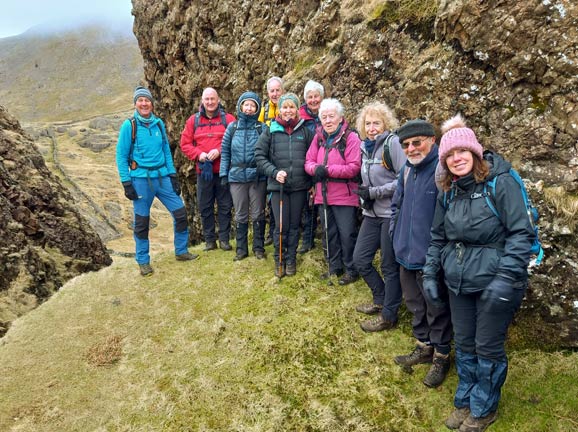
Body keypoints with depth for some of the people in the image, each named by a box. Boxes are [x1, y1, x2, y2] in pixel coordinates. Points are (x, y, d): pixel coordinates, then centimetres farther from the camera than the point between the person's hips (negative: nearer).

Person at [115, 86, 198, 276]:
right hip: (141, 179, -4)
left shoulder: (159, 124, 7)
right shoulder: (129, 125, -5)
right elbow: (121, 156, -4)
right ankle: (143, 261, 20)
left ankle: (181, 251, 21)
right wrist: (126, 183, -9)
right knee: (142, 222, 5)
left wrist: (173, 175, 6)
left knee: (180, 212, 3)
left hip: (162, 176, 4)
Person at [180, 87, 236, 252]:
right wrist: (199, 154, -10)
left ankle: (224, 238, 16)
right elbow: (185, 144, 6)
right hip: (203, 171, 2)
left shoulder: (228, 119, 1)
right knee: (205, 207, 8)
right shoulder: (193, 120, 8)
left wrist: (219, 151, -17)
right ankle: (209, 240, 19)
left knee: (225, 206, 5)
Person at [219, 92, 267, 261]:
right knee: (240, 215, 11)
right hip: (237, 177, 2)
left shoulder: (262, 128, -2)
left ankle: (259, 247, 20)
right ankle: (241, 249, 21)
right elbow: (225, 152, 7)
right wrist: (223, 174, 1)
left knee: (258, 214, 7)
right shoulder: (232, 127, 5)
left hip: (257, 177, -2)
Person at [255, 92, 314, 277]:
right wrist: (274, 172, -12)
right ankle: (279, 260, 20)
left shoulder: (305, 131, 3)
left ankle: (291, 259, 26)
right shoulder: (270, 131, 1)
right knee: (282, 226, 0)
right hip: (278, 186, -1)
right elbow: (259, 156, 1)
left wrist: (312, 182, 1)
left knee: (294, 225, 10)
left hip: (299, 187, 1)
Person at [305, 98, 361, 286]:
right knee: (329, 233, 15)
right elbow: (308, 162, 8)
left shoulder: (351, 137, -10)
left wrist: (328, 169, -21)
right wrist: (315, 168, -15)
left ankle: (351, 270, 15)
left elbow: (353, 167, -17)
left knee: (346, 234, -1)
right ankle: (335, 267, 30)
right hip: (323, 195, 6)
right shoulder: (318, 137, 9)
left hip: (344, 196, -6)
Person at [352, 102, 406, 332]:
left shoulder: (393, 143, -12)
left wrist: (374, 193, -17)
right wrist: (364, 193, 2)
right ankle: (381, 300, 33)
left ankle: (388, 315, 18)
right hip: (372, 214, 8)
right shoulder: (366, 146, 11)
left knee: (389, 266, 3)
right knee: (360, 259, 12)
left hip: (391, 214, -8)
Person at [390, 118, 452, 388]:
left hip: (431, 257, -7)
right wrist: (397, 237, 12)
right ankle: (424, 347, 41)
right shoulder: (407, 169, 6)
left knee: (437, 310, 10)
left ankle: (441, 357, 30)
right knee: (415, 304, 22)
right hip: (407, 253, 8)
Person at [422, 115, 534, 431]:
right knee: (464, 345, 16)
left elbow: (521, 233, -16)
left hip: (494, 284, -5)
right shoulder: (448, 193, 6)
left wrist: (506, 278, -22)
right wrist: (430, 274, 9)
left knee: (488, 348, 9)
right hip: (459, 283, 5)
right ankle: (464, 402, 36)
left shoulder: (500, 182, -13)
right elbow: (438, 237, 14)